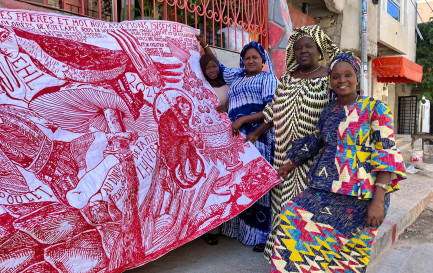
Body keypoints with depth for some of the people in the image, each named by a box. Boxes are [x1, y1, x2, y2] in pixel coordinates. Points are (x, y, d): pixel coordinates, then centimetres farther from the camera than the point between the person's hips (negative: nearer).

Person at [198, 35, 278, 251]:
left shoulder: (268, 78, 3)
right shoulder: (237, 76, 20)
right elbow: (218, 67, 37)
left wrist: (243, 119, -17)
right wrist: (204, 45, 32)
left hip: (258, 138, -5)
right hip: (237, 138, 6)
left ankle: (261, 234, -1)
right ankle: (239, 227, 14)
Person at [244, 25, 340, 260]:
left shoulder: (329, 79, -3)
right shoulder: (286, 78, 12)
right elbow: (274, 111, 19)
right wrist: (256, 133, 21)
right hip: (286, 155, 5)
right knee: (285, 203, 10)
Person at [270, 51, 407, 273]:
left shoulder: (375, 109, -2)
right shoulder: (328, 111, 12)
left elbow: (387, 154, -8)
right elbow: (314, 142, 23)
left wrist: (378, 200, -17)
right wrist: (290, 164, 28)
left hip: (360, 194, -4)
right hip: (326, 189, 5)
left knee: (348, 253, -8)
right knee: (292, 218, -13)